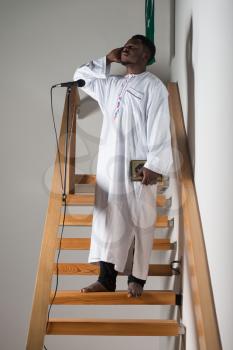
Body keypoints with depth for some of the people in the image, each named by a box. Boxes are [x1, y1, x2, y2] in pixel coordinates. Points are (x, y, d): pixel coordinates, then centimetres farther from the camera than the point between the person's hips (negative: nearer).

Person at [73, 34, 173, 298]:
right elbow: (80, 76, 30)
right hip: (110, 164, 6)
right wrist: (107, 60, 17)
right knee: (107, 220, 4)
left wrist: (155, 165, -17)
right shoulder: (111, 84, 18)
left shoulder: (153, 85, -2)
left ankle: (137, 278, 10)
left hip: (138, 165, -6)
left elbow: (159, 129, -9)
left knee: (139, 222, 1)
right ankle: (107, 279, 10)